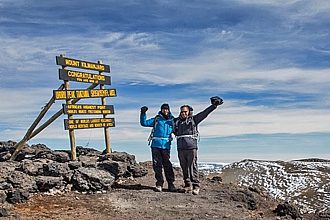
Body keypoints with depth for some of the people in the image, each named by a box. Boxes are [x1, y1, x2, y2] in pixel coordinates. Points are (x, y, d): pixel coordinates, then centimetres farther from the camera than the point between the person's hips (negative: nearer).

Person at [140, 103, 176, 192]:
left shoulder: (172, 121, 13)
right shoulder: (156, 119, 11)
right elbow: (144, 123, 9)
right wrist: (143, 114, -4)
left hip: (166, 146, 0)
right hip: (156, 145, 0)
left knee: (167, 165, -2)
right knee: (157, 165, 1)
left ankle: (171, 184, 5)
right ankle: (159, 184, 10)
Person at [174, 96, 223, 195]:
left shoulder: (193, 119, 5)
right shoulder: (176, 121, 16)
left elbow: (204, 113, 0)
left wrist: (214, 106, -5)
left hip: (191, 147, -3)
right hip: (180, 148, 4)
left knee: (192, 167, -5)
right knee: (184, 168, 5)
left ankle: (196, 186, -2)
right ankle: (187, 185, 12)